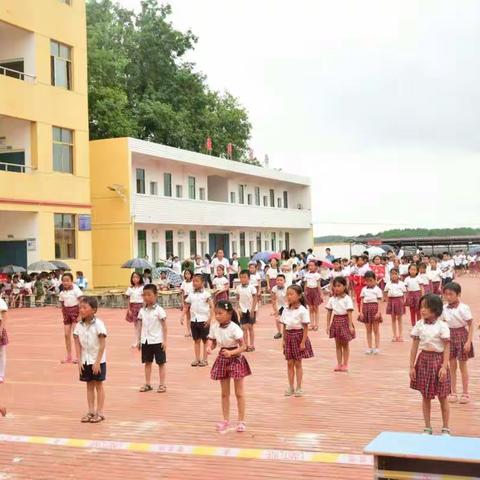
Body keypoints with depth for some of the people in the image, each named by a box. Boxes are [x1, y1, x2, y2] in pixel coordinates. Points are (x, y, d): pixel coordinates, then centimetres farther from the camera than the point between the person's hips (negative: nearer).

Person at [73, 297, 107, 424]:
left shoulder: (98, 324, -15)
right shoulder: (79, 326, -1)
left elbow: (102, 345, -15)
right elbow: (78, 345, 3)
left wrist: (97, 362, -17)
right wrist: (79, 361, -3)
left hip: (98, 361, -5)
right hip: (85, 361, 5)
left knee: (98, 385, 4)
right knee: (89, 386, 11)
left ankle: (99, 413, 10)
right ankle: (91, 412, 18)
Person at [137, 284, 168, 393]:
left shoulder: (159, 310, -10)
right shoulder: (142, 311, 4)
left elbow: (164, 326, -8)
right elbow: (141, 326, 10)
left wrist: (165, 340, -11)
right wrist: (139, 340, 9)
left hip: (157, 341, -4)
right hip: (146, 341, 5)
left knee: (161, 363, 4)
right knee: (147, 362, 11)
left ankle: (162, 385, 11)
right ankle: (147, 384, 20)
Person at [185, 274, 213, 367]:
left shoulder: (206, 294, -6)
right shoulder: (191, 295, 7)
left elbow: (212, 307, -9)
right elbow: (186, 305, 12)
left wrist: (209, 319, -15)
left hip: (204, 320, -4)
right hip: (194, 320, 4)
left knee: (205, 340, 5)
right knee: (196, 340, 10)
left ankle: (204, 359, 11)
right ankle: (197, 359, 16)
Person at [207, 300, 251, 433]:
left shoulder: (234, 328, -21)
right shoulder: (214, 327, -6)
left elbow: (243, 347, -19)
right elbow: (212, 342, 4)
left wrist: (231, 352, -33)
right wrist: (209, 347, -19)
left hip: (236, 359, -5)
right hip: (222, 360, 5)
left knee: (239, 393, 5)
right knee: (224, 393, 12)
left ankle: (241, 421, 14)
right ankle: (226, 420, 22)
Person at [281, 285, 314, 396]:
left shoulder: (302, 310, -13)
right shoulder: (286, 310, 4)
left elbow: (305, 328, -11)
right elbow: (284, 326, 9)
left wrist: (303, 342, -14)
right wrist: (284, 340, 6)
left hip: (298, 335, -5)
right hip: (288, 336, 5)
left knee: (298, 363, 3)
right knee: (289, 363, 8)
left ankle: (299, 388, 14)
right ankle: (291, 387, 17)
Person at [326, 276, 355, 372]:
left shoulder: (347, 299, -10)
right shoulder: (332, 299, 2)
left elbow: (349, 313, -13)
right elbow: (329, 312, 6)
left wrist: (350, 326, -16)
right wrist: (328, 325, 4)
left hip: (344, 321, -4)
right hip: (336, 320, 4)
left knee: (345, 344, 7)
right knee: (338, 344, 10)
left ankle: (345, 364, 15)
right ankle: (339, 364, 17)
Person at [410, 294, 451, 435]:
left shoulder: (442, 326, -10)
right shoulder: (419, 325, -1)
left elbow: (447, 348, -9)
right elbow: (414, 346, 2)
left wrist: (444, 367, -16)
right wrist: (412, 366, 0)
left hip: (438, 359, -3)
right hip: (423, 360, 3)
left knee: (442, 397, 6)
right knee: (425, 396, 9)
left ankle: (445, 428, 19)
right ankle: (427, 428, 20)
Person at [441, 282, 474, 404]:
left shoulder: (464, 308, -16)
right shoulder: (444, 308, -2)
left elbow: (471, 325, -13)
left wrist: (469, 341, -17)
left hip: (461, 335, -4)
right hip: (450, 336, 4)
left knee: (462, 366, 7)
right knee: (452, 365, 10)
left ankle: (465, 393, 19)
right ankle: (453, 392, 20)